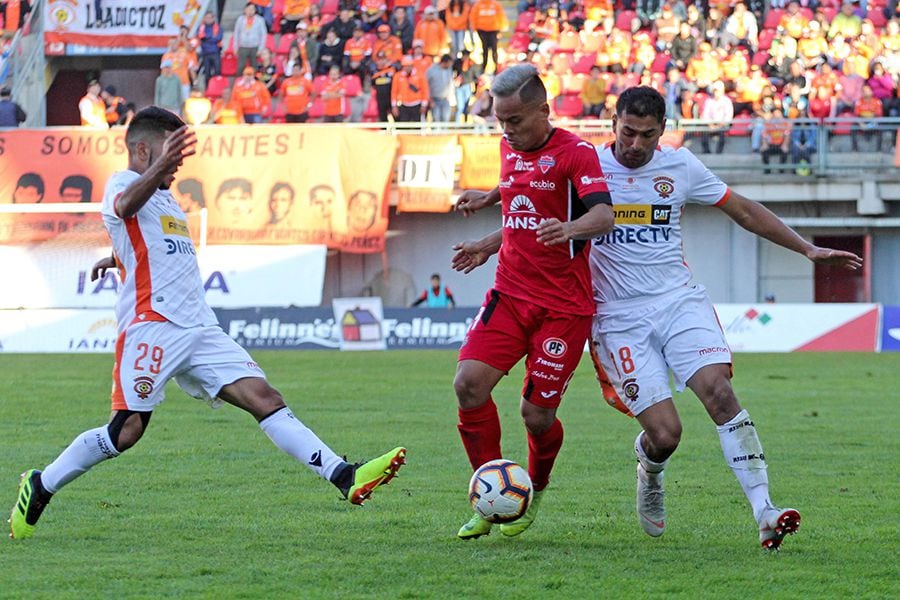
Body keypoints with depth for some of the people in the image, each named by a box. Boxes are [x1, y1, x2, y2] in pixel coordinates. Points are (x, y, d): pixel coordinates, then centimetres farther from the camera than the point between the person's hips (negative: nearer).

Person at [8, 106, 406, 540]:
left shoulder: (164, 200, 25)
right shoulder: (121, 183, -3)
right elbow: (127, 203, -31)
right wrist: (160, 165, -46)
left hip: (198, 329, 8)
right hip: (152, 326, -8)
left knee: (264, 398, -5)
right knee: (126, 431, -10)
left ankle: (346, 477, -15)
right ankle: (39, 487, 9)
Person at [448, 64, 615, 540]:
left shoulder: (574, 152, -11)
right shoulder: (510, 149, 12)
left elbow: (603, 215, -28)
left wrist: (569, 229, -47)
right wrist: (487, 246, 22)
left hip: (564, 305, -6)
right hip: (510, 295, 6)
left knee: (537, 415, -5)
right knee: (469, 383, -14)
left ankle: (534, 493, 26)